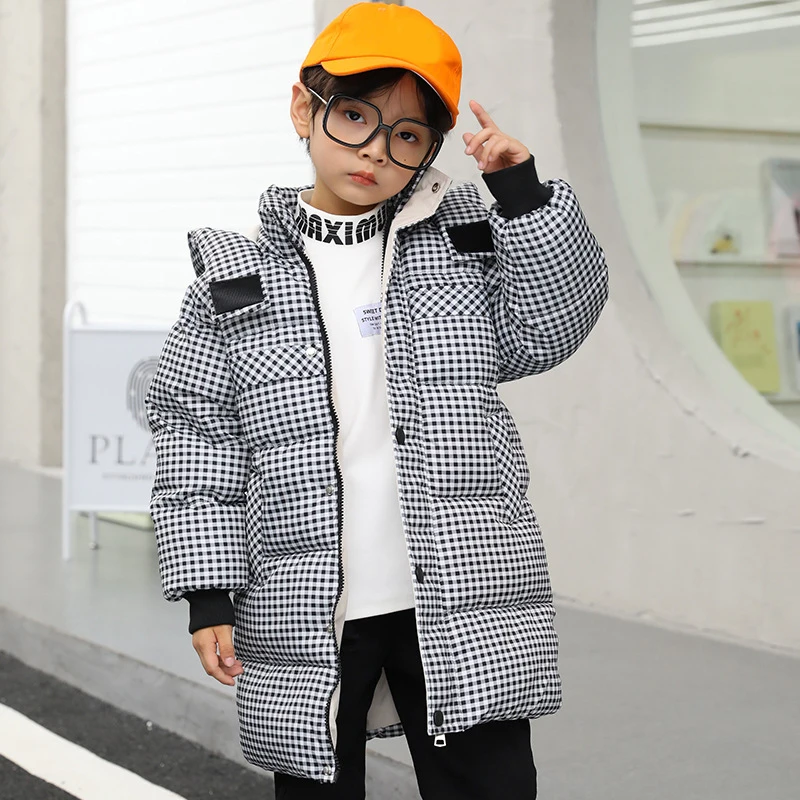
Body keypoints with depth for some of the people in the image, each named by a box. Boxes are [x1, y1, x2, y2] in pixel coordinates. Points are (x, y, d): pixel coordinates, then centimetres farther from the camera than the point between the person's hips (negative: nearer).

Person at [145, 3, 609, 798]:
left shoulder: (463, 241, 7)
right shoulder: (238, 280, 2)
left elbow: (548, 329, -1)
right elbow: (200, 441, 2)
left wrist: (522, 193, -10)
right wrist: (208, 594, -3)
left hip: (464, 609, 1)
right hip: (306, 619, 0)